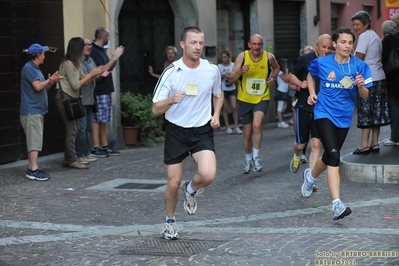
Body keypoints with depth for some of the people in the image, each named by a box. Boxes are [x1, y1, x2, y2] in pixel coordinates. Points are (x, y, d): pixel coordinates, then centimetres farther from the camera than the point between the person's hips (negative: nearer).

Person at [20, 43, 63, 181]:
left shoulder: (35, 69, 18)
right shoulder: (29, 68, -13)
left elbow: (43, 88, 20)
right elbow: (38, 87, -21)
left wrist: (51, 81, 3)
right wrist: (50, 80, -8)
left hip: (37, 110, 10)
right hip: (31, 111, -10)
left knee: (35, 140, 9)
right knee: (35, 140, -14)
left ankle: (32, 168, 12)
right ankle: (33, 170, -17)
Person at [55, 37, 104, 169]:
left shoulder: (75, 63, 14)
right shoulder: (68, 64, -16)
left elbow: (84, 81, 14)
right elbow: (75, 85, -17)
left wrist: (95, 74, -1)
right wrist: (90, 74, -11)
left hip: (71, 98, 10)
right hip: (65, 98, -10)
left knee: (72, 129, 10)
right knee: (72, 129, -9)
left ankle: (68, 159, 15)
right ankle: (72, 160, -6)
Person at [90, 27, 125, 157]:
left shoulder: (101, 50, 16)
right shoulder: (93, 51, -14)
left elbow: (109, 68, 21)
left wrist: (116, 57, 12)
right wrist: (114, 58, -13)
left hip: (105, 90, 10)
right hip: (98, 91, -10)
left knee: (103, 120, 11)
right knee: (96, 120, -6)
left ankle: (104, 146, 15)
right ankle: (95, 148, -4)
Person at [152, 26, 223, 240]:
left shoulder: (212, 70, -4)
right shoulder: (171, 72, -12)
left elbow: (218, 94, 18)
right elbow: (156, 109, -9)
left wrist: (216, 115, 0)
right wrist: (171, 101, -30)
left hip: (202, 131, 1)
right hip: (176, 132, -1)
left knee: (208, 175, -22)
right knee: (173, 183, 2)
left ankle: (191, 190, 15)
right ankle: (170, 221, 30)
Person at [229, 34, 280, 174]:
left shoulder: (269, 57, -8)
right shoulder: (242, 56, -12)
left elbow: (276, 68, 17)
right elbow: (231, 79, -14)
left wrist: (273, 78, -3)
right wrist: (240, 71, -33)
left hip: (262, 98, -1)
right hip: (245, 99, 1)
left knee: (257, 125, -25)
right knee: (247, 132, 11)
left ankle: (256, 157, -6)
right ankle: (248, 160, 32)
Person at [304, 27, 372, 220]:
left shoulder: (359, 66, -7)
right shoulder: (322, 63, -7)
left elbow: (364, 96, -5)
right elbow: (310, 74, 17)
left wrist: (360, 85, -25)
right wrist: (312, 93, 3)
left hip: (344, 117, 3)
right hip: (324, 113, -3)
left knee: (330, 156, 19)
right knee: (333, 155, -21)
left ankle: (310, 176, 54)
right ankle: (337, 204, -27)